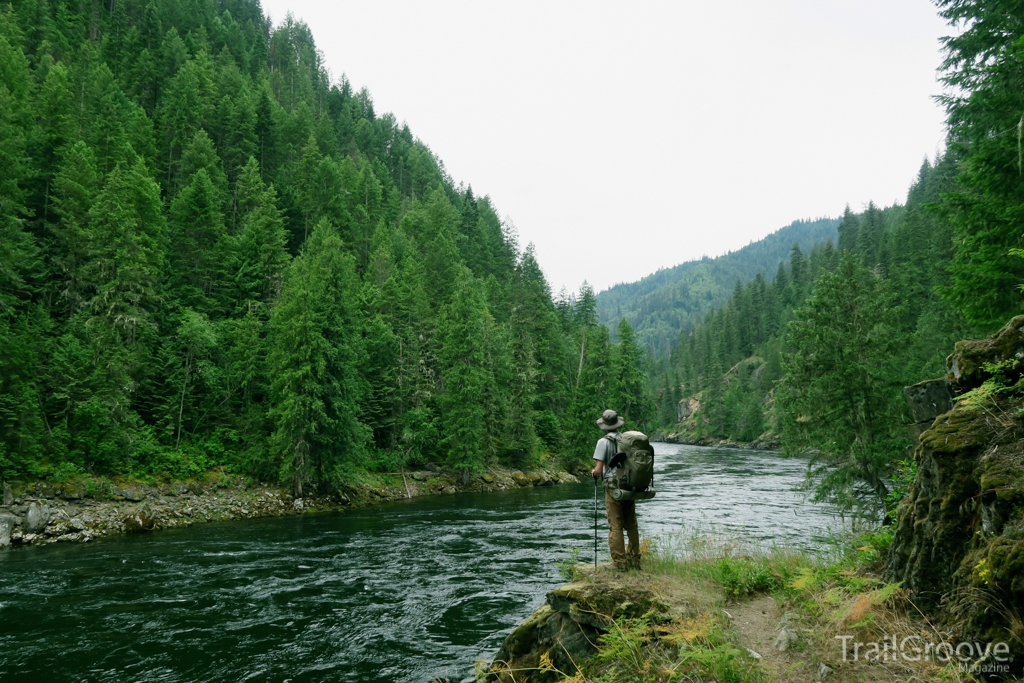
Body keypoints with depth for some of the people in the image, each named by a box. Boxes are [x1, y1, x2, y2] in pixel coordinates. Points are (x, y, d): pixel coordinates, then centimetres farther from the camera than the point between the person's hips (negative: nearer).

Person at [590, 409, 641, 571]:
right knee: (631, 525, 14)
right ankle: (634, 560, 20)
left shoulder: (604, 441, -9)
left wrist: (594, 472, 10)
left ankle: (620, 563, 1)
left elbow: (599, 470, -11)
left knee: (615, 527, 1)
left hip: (613, 488, -4)